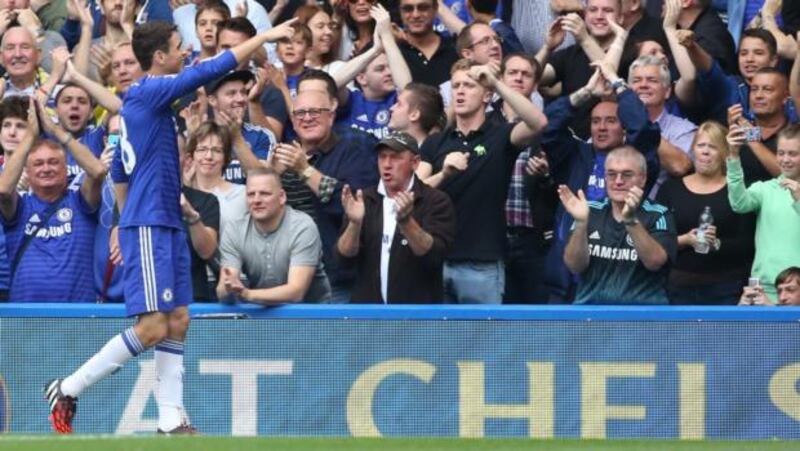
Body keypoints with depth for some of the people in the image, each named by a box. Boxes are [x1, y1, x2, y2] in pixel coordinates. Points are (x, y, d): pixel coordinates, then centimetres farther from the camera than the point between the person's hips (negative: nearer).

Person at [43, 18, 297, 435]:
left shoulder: (142, 98, 15)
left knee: (177, 320, 5)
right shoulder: (148, 92, -13)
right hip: (148, 226, -10)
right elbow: (212, 70, -18)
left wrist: (126, 221, 29)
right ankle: (67, 389, -3)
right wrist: (265, 37, -12)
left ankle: (171, 420, 2)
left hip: (167, 225, 10)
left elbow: (123, 174, 24)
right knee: (153, 327, -12)